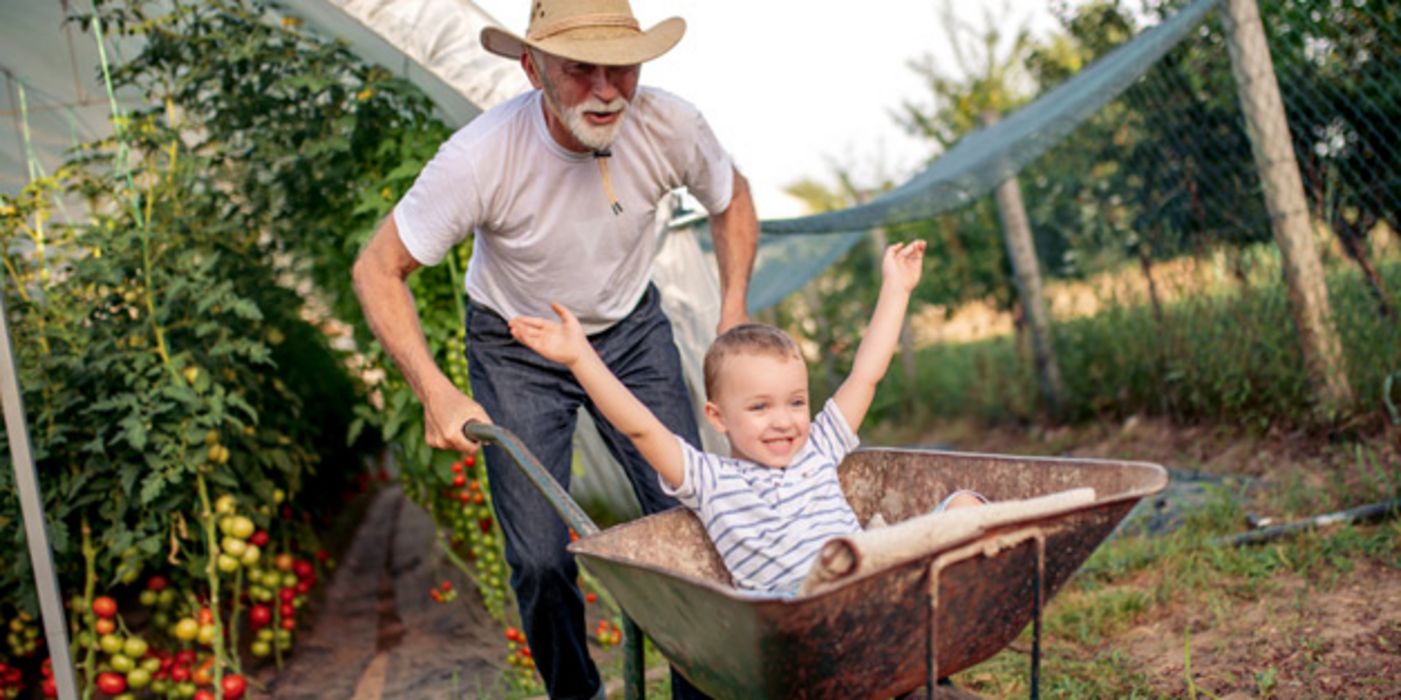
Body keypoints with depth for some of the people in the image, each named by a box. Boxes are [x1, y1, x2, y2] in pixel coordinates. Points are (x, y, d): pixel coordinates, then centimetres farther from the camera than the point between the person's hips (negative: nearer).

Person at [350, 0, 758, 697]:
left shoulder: (670, 125, -23)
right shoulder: (479, 157, -31)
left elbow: (731, 199, 2)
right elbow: (378, 269, -19)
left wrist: (733, 308, -8)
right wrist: (435, 391, -27)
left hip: (631, 328, 2)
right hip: (517, 346, -2)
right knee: (540, 558, -6)